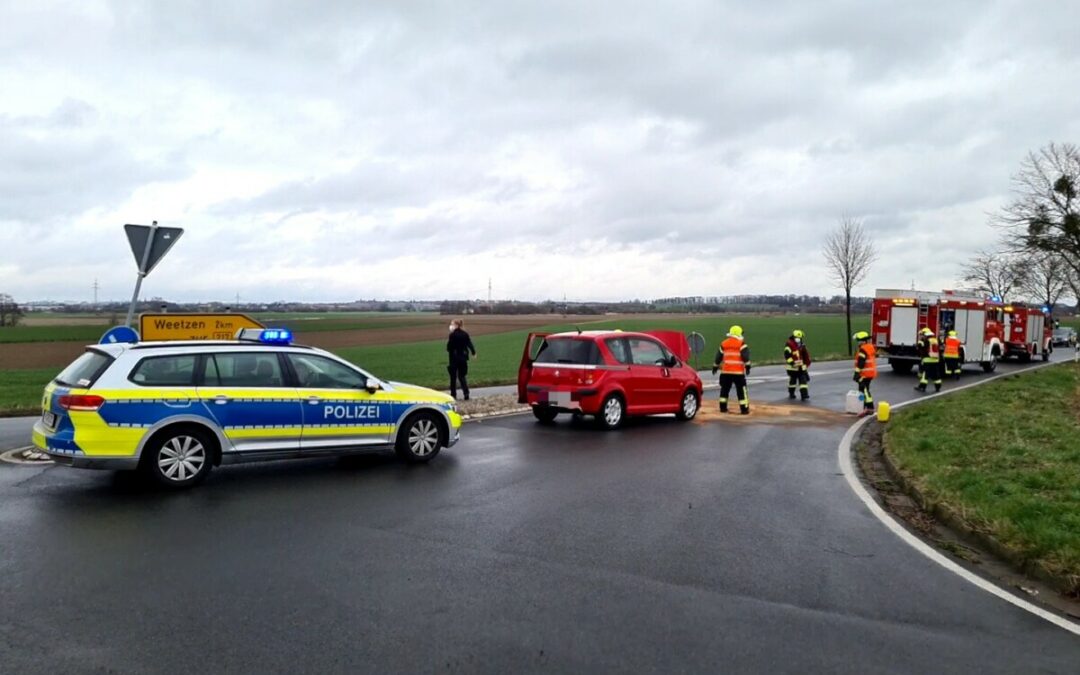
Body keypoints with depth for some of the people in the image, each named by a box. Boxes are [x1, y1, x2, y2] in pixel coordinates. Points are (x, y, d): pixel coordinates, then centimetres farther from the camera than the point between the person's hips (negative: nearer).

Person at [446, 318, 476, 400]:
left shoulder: (452, 335, -13)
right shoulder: (465, 334, 2)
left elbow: (449, 347, -13)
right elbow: (470, 344, 1)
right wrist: (473, 352, 11)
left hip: (454, 357, -5)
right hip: (463, 357, 5)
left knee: (453, 377, 8)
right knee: (462, 376, 11)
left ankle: (453, 394, 13)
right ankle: (466, 393, -5)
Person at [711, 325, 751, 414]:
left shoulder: (724, 344, 10)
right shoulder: (741, 344, -4)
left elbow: (718, 356, 15)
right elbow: (745, 356, -14)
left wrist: (715, 367, 25)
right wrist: (747, 366, -12)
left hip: (726, 371, 4)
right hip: (738, 371, -4)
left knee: (724, 389, 15)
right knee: (741, 390, 0)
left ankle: (723, 407, 17)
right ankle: (744, 409, -2)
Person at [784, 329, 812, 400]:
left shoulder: (802, 345, 13)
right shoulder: (789, 345, -10)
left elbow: (806, 356, 23)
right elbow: (787, 354, -20)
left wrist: (806, 364, 25)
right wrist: (791, 362, -27)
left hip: (801, 367, 5)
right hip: (793, 367, -5)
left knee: (803, 380, -5)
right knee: (792, 380, 8)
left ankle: (804, 394, -9)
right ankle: (791, 394, 25)